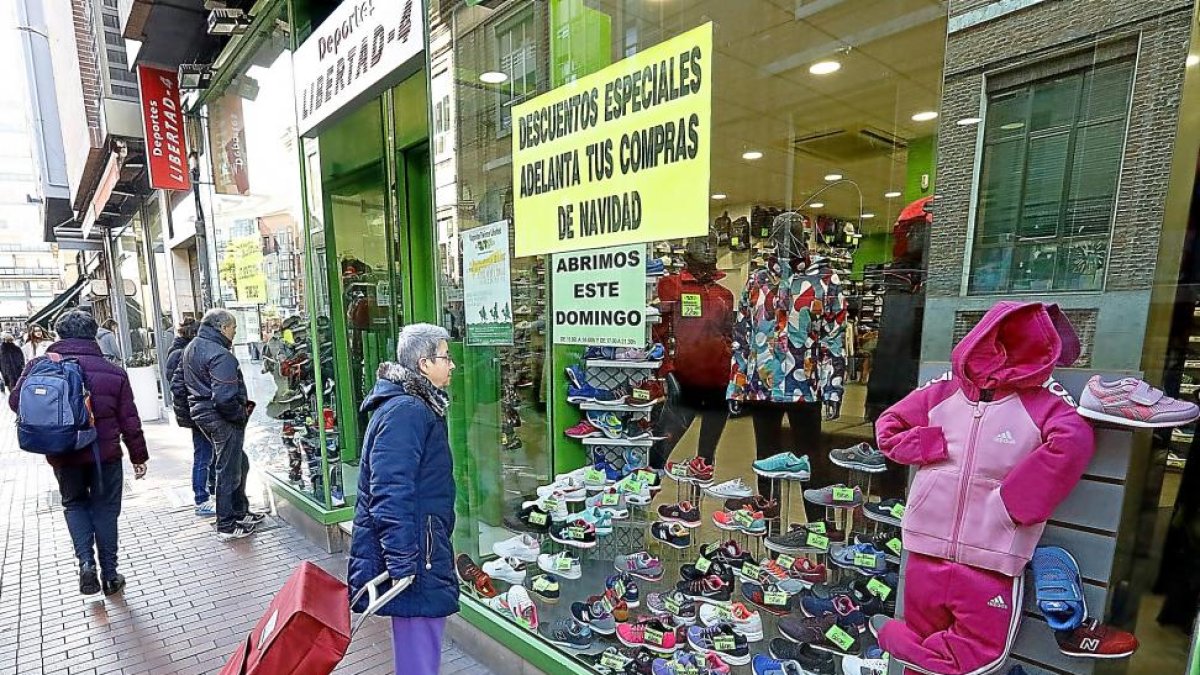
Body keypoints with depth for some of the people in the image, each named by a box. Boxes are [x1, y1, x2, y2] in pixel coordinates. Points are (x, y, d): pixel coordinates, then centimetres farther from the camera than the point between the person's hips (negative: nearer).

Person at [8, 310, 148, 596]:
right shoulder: (113, 372, -7)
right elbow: (129, 420, -3)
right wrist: (139, 456, 6)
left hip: (63, 455, 1)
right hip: (105, 454, -1)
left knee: (74, 503, 23)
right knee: (104, 509, 12)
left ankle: (86, 561, 6)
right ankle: (109, 574, 20)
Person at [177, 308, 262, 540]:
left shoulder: (190, 348, 11)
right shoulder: (220, 355, -22)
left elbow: (177, 384, 18)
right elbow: (224, 398, -28)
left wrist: (195, 405, 20)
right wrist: (242, 415, -14)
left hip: (200, 414, 10)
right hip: (222, 419, -10)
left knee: (239, 463, 21)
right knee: (229, 471, 2)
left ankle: (240, 512, 32)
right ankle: (227, 526, 14)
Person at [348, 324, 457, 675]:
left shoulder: (420, 405, 12)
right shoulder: (405, 411, -21)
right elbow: (390, 492, -27)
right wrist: (401, 562, -25)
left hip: (422, 546, 10)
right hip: (414, 554, -10)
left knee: (421, 642, 23)